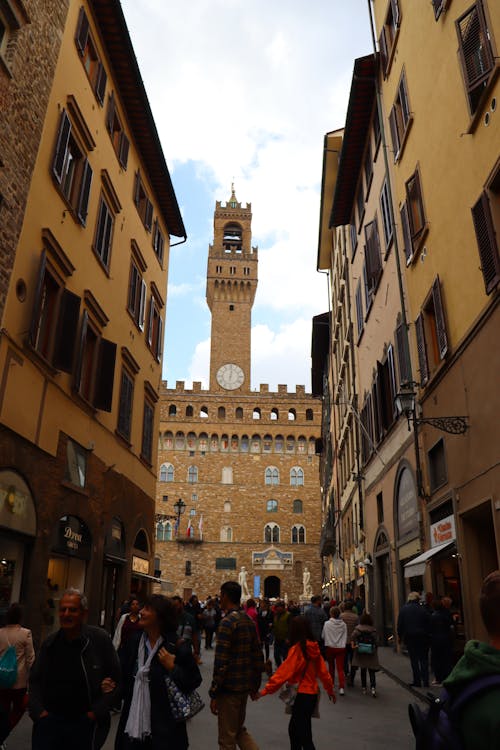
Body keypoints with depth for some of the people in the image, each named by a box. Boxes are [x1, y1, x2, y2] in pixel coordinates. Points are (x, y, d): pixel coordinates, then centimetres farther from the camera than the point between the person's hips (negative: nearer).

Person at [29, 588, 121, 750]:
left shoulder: (100, 639, -10)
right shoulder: (50, 643, 2)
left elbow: (115, 681, -5)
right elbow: (35, 681, 13)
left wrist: (95, 713, -8)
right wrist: (38, 711, 0)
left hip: (86, 724, -3)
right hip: (50, 721, 3)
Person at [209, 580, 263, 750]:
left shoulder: (227, 622, -18)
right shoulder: (249, 620, 6)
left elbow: (221, 663, -20)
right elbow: (258, 656, 11)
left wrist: (214, 694, -13)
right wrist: (255, 685, 19)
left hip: (229, 687, -8)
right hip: (245, 686, 8)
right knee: (239, 729, 24)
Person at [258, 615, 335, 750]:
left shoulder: (297, 648, -18)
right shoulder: (314, 647, 1)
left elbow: (284, 671, -21)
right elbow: (323, 670, 9)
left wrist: (266, 689, -18)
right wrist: (330, 689, 23)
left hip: (302, 695, -8)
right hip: (312, 693, 8)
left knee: (304, 736, 1)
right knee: (294, 729, 22)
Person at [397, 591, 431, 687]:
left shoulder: (403, 609, -2)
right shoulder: (423, 610, -4)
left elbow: (400, 624, 0)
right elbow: (429, 624, -2)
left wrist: (399, 636, 10)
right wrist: (428, 634, 9)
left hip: (409, 637, 0)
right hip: (423, 638, 0)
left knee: (414, 660, 6)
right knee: (424, 659, 9)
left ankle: (417, 681, 5)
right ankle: (425, 681, 6)